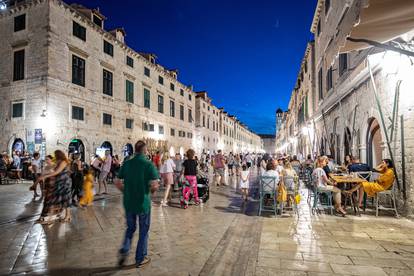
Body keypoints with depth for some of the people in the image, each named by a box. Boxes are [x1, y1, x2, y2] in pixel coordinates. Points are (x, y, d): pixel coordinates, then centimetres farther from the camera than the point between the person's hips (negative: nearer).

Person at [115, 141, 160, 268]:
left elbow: (117, 182, 2)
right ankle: (140, 259, 25)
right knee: (143, 231, 14)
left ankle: (124, 252, 11)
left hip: (128, 202, 4)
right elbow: (154, 185, -21)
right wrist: (152, 191, 0)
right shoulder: (149, 164, -14)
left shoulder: (126, 163, -1)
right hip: (143, 202, -4)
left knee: (130, 228, 25)